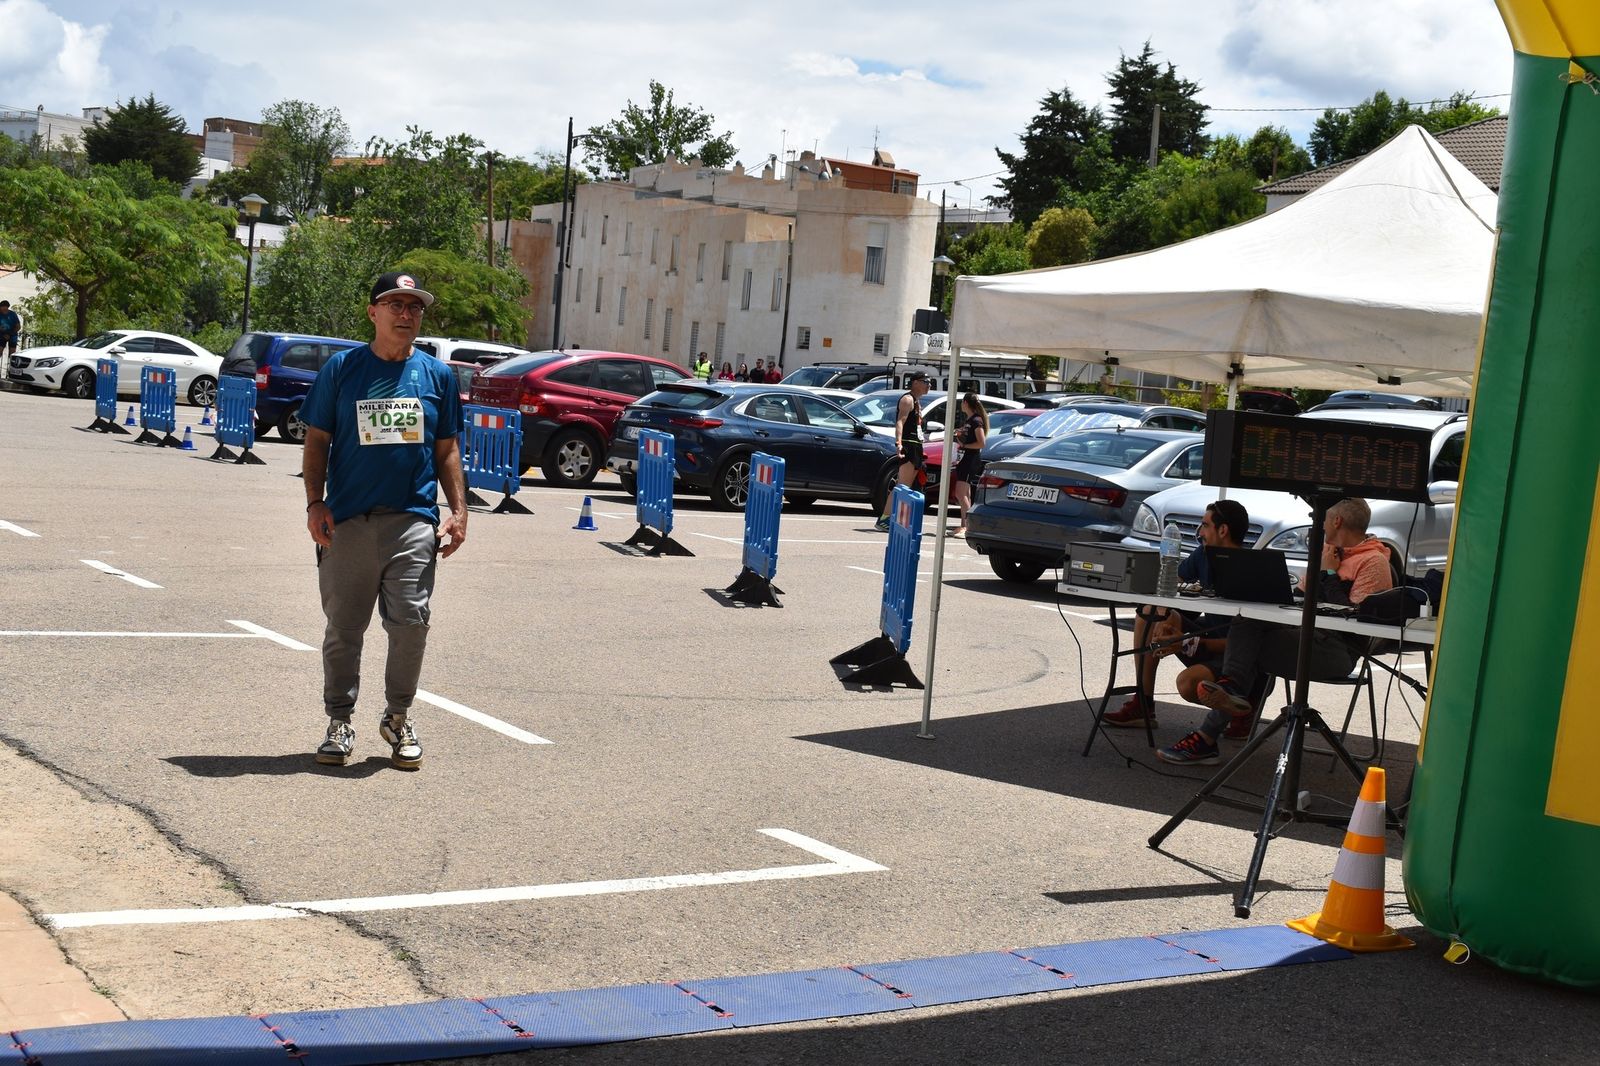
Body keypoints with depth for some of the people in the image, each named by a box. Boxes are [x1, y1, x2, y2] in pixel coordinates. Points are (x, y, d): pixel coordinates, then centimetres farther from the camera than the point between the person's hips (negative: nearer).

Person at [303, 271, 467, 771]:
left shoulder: (438, 375, 11)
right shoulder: (341, 369, 6)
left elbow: (447, 449, 15)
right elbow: (317, 441, 7)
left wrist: (458, 510, 6)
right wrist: (315, 502, -5)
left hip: (414, 520, 1)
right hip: (348, 520, -1)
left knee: (411, 622, -7)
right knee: (343, 628, 5)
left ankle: (398, 718, 12)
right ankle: (340, 722, 19)